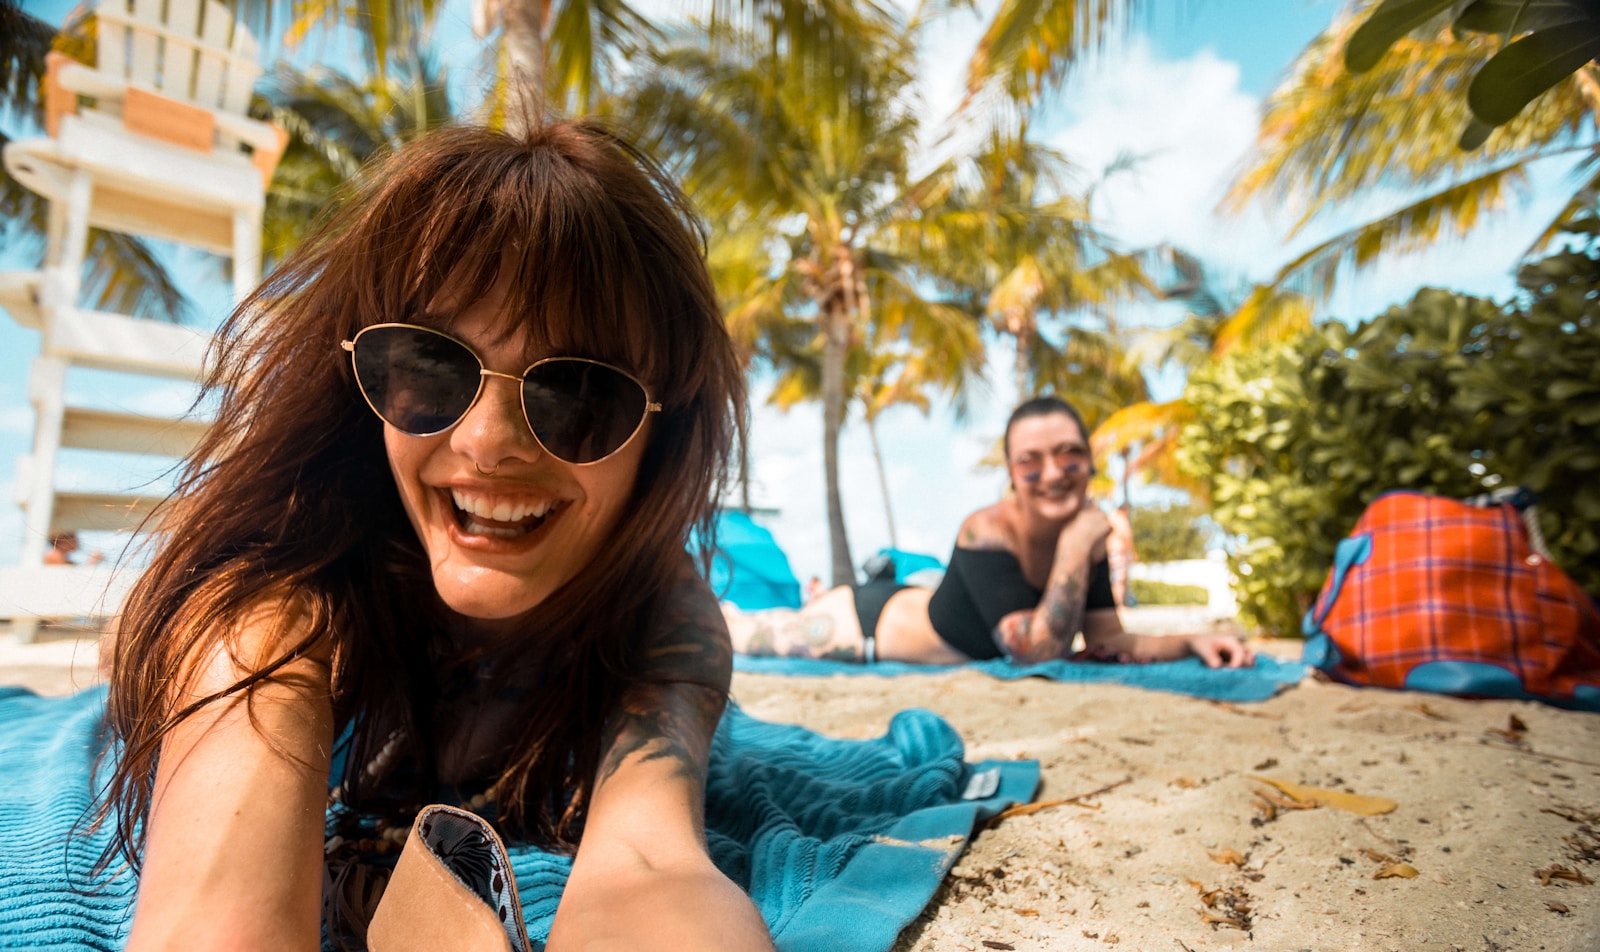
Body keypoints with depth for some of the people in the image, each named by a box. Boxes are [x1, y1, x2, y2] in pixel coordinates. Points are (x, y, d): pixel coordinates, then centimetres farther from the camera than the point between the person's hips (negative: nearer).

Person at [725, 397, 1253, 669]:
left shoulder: (1090, 528, -16)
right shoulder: (986, 532, -37)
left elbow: (1107, 643, -12)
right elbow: (1036, 652, -41)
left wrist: (1191, 642, -26)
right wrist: (1075, 544, -41)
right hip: (865, 623, -6)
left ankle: (726, 611, 59)